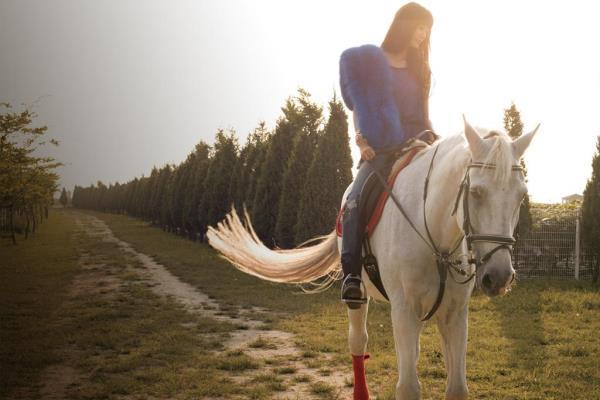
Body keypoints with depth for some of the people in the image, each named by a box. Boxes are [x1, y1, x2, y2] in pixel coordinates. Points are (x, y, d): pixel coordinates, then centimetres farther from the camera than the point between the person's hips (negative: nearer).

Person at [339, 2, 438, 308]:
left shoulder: (420, 70, 19)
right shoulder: (371, 59, 6)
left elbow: (422, 112, 19)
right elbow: (358, 106, 4)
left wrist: (431, 138, 1)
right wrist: (361, 138, -11)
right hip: (380, 148, -4)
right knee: (357, 198, -29)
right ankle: (352, 274, -28)